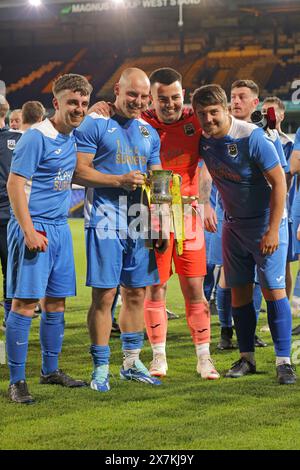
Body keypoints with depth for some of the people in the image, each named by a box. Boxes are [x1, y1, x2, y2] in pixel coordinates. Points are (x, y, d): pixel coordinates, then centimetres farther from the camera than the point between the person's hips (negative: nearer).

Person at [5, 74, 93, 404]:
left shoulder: (74, 136, 10)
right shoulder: (36, 137, -13)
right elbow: (14, 184, -15)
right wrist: (29, 231, -20)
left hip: (60, 228, 8)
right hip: (34, 228, -8)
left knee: (56, 302, 13)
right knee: (24, 302, -7)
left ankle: (50, 370, 26)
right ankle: (16, 381, -4)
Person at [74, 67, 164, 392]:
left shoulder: (148, 133, 15)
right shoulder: (94, 124, -3)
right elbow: (79, 171, -10)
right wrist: (120, 180, -18)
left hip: (139, 222, 6)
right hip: (105, 221, -6)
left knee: (136, 294, 10)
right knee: (104, 295, -6)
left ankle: (131, 362, 21)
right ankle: (101, 367, 1)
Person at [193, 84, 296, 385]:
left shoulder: (251, 137, -22)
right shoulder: (202, 139, -5)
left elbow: (279, 181, -20)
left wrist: (273, 229, -21)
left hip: (265, 224, -6)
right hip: (233, 224, 6)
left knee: (273, 290, -8)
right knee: (239, 292, 8)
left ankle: (283, 361, -4)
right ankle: (246, 358, 17)